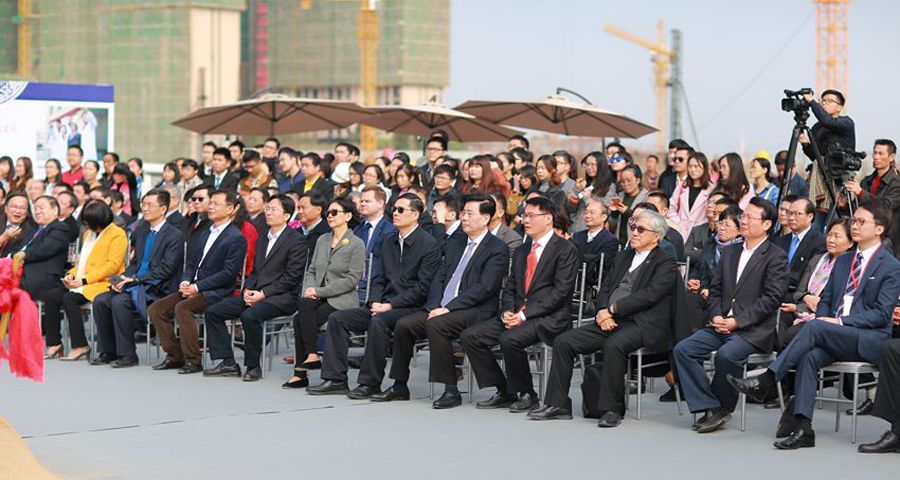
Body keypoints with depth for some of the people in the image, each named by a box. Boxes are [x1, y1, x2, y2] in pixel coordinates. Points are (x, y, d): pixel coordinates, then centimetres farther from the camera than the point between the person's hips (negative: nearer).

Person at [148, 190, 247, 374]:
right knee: (155, 309, -6)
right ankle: (175, 356, -1)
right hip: (194, 288, 8)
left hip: (216, 292, -8)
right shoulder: (205, 233, 19)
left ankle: (193, 360, -23)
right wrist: (185, 282, -2)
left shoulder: (236, 238, -8)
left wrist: (197, 287, -17)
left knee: (182, 308, -32)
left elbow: (229, 273, -15)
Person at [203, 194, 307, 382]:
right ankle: (228, 363, -4)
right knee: (213, 311, -3)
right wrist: (247, 289, 1)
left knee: (249, 315, -35)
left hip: (281, 297, -8)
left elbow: (291, 277, -12)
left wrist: (263, 293, -17)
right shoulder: (263, 239, 20)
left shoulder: (296, 241, -6)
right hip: (256, 294, 8)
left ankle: (253, 366, -19)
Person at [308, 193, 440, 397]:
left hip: (410, 309, -8)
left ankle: (370, 383, -26)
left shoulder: (429, 245, -7)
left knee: (379, 321, -36)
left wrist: (390, 305, -18)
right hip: (384, 306, 8)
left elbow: (422, 287, -14)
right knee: (337, 318, -6)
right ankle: (335, 379, -6)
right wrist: (375, 302, -3)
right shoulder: (389, 243, 18)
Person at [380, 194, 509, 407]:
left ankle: (451, 390, -27)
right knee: (404, 324, -11)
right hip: (441, 309, 7)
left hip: (474, 312, -7)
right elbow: (439, 279, 16)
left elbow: (484, 288, -14)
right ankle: (400, 387, 0)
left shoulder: (498, 249, -4)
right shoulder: (454, 246, 22)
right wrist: (435, 307, -4)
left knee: (436, 325, -33)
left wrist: (448, 308, -18)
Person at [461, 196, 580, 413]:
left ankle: (527, 394, -11)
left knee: (509, 339, -33)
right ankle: (504, 393, 1)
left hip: (549, 318, -8)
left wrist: (525, 314, -18)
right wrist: (507, 311, -5)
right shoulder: (521, 251, 20)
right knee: (470, 336, -8)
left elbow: (560, 292, -13)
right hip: (516, 314, 8)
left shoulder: (566, 250, -5)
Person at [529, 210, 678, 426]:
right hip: (610, 321, 7)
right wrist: (603, 312, -4)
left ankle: (613, 409, -26)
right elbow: (606, 287, 17)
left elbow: (649, 295, -14)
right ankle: (558, 405, -4)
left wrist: (612, 309, -15)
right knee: (563, 341, -8)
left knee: (613, 345, -37)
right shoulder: (623, 257, 23)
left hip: (641, 325, -7)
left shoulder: (666, 263, -1)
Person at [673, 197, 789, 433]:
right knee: (683, 349, -14)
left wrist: (737, 321, -15)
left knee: (726, 355, -34)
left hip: (754, 330, -7)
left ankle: (722, 408, -10)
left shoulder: (776, 257, -2)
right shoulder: (729, 252, 19)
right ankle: (708, 407, -14)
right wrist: (716, 316, -2)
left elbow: (771, 298, -11)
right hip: (722, 324, 7)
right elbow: (715, 290, 18)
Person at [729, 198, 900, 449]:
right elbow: (825, 299, 23)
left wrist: (840, 321, -16)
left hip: (870, 340, -5)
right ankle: (802, 427, -35)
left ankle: (764, 381, -29)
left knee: (814, 327, -30)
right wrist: (821, 318, -1)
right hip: (834, 337, 5)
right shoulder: (842, 261, 23)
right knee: (810, 356, -29)